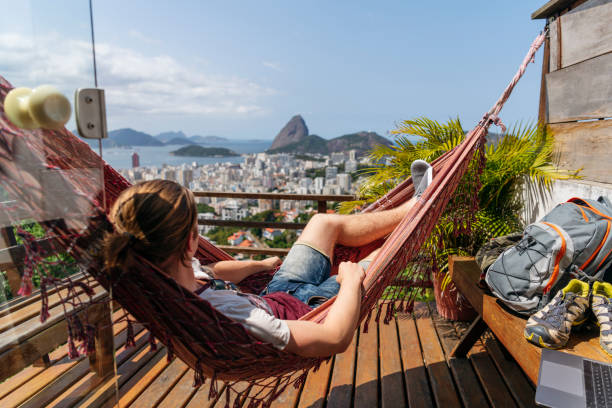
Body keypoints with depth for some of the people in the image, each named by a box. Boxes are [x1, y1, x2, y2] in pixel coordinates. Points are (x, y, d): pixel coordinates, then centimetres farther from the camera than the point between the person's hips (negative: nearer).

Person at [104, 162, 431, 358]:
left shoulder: (164, 274, -22)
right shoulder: (220, 312, -46)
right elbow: (334, 339, -38)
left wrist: (260, 265, 21)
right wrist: (351, 279, -20)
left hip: (274, 297, 7)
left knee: (324, 222, 18)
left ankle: (409, 207, 42)